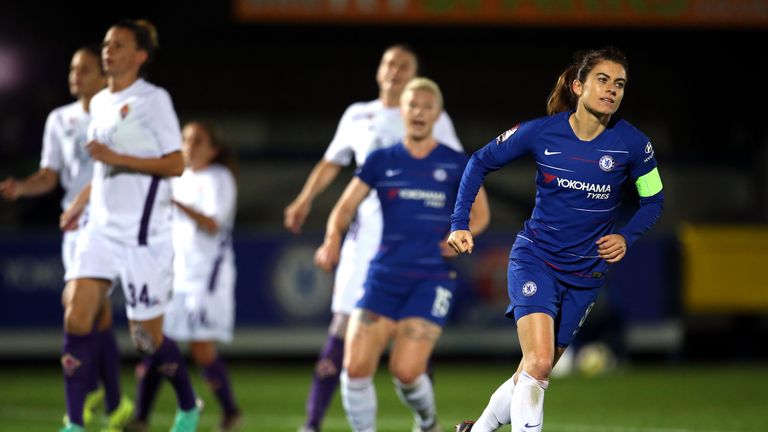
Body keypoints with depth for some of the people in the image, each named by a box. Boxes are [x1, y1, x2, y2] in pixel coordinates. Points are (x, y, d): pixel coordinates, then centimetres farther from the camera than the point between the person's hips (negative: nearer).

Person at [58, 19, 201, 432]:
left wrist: (116, 158, -20)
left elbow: (175, 165, -13)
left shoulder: (153, 100, -8)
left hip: (143, 234, -6)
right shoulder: (100, 102, 14)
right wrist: (79, 203, 20)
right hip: (100, 227, 6)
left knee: (146, 337, 0)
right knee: (76, 318, -9)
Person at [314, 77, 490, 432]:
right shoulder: (381, 161, 8)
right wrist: (333, 239, -15)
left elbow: (480, 213, 13)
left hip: (432, 278, -2)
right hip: (385, 275, 2)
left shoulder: (456, 164, 5)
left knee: (406, 371, -15)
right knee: (355, 368, -12)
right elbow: (345, 206, 5)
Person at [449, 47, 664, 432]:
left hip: (586, 273, 2)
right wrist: (460, 224, -4)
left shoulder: (633, 144, -10)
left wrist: (627, 237, -12)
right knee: (538, 362, -23)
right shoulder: (541, 132, -11)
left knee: (537, 371, 11)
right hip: (535, 258, -2)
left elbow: (653, 200, 6)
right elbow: (480, 162, 3)